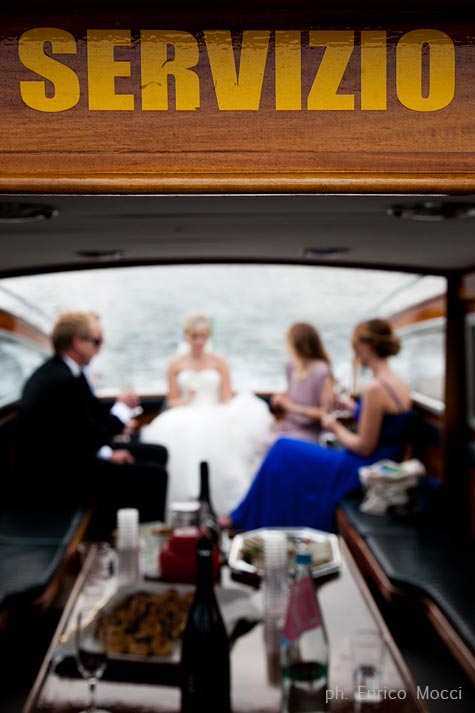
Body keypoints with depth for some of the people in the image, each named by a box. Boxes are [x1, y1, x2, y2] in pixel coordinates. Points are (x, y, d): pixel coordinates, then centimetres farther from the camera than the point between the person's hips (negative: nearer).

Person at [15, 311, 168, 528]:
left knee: (158, 454, 13)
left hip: (64, 455, 10)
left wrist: (108, 453, -2)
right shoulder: (64, 381, -26)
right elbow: (90, 439, -22)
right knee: (154, 475, -17)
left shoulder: (56, 370, 4)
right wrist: (122, 409, -9)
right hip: (56, 475, -10)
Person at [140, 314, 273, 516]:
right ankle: (188, 498, -31)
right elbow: (172, 401, 13)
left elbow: (227, 399, 8)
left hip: (215, 416, 0)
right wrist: (185, 401, -9)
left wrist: (220, 416, -13)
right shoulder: (176, 364, 13)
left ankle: (217, 503, -30)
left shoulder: (219, 362, 13)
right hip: (185, 418, 0)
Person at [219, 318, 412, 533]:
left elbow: (364, 447, -20)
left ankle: (245, 520, 18)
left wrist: (336, 428, -3)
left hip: (360, 472, -9)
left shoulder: (375, 389, -24)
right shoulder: (400, 384, 5)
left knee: (283, 451, 2)